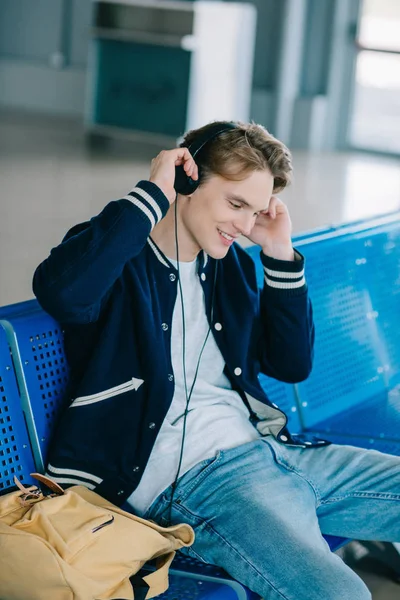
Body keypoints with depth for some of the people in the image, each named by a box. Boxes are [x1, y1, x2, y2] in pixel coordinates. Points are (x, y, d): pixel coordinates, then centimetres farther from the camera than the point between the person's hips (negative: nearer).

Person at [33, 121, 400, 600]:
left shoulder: (230, 262, 19)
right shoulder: (117, 256, -4)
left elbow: (291, 364, 21)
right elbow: (61, 291, -29)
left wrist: (281, 255, 10)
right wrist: (152, 193, -19)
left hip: (268, 447, 8)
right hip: (190, 475, -8)